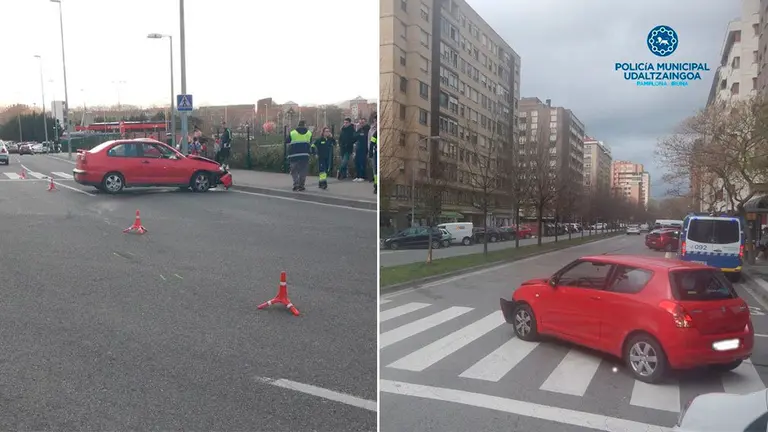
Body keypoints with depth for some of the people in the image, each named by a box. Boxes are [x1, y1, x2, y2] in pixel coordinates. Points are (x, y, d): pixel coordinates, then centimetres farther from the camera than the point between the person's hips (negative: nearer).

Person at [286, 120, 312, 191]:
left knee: (294, 171, 10)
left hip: (294, 155, -1)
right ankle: (301, 186, 9)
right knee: (303, 171, 10)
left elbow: (286, 141, 8)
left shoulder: (292, 133, 3)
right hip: (305, 155, 1)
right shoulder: (309, 133, 9)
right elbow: (310, 144, 13)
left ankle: (296, 184, -6)